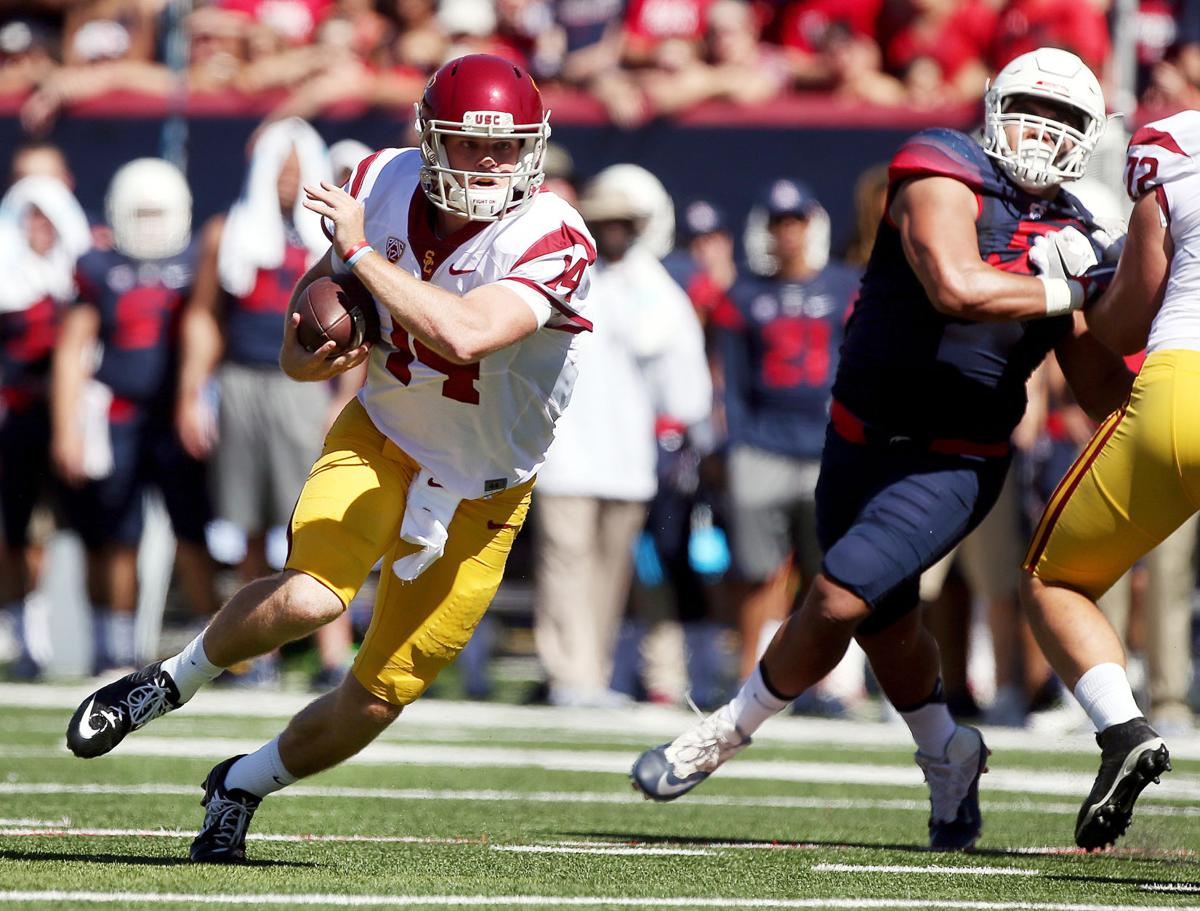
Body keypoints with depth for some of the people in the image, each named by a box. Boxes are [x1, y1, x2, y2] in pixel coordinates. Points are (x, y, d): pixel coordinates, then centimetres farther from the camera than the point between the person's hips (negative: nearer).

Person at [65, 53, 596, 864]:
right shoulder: (387, 187, -10)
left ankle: (244, 784, 30)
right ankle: (178, 677, -1)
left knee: (374, 704, 3)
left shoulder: (550, 242, -26)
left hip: (481, 495, -1)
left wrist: (362, 255, -35)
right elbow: (322, 287, 10)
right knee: (310, 597, -29)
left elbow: (465, 335, -44)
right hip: (380, 439, 1)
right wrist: (305, 355, -11)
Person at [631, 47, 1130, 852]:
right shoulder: (947, 180, -13)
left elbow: (1105, 394, 4)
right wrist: (1066, 292, -24)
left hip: (955, 462, 0)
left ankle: (729, 730, 6)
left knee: (840, 599, -17)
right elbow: (955, 288, -31)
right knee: (885, 621, 16)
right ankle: (946, 757, 43)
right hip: (862, 442, 0)